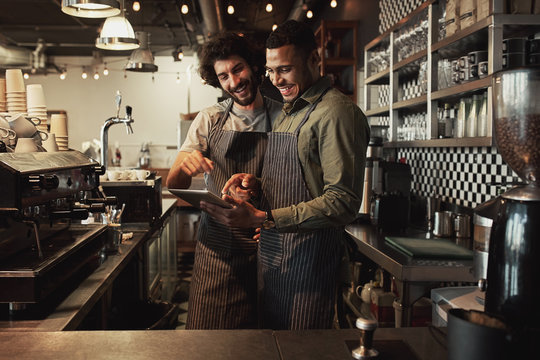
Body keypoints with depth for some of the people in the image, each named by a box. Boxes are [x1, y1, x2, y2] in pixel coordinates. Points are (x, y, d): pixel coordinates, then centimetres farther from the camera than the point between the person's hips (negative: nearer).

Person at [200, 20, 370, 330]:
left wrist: (261, 219, -26)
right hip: (272, 253, 8)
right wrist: (256, 183, 1)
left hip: (309, 257, -8)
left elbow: (343, 203, -23)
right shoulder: (288, 113, 14)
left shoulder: (337, 112, -16)